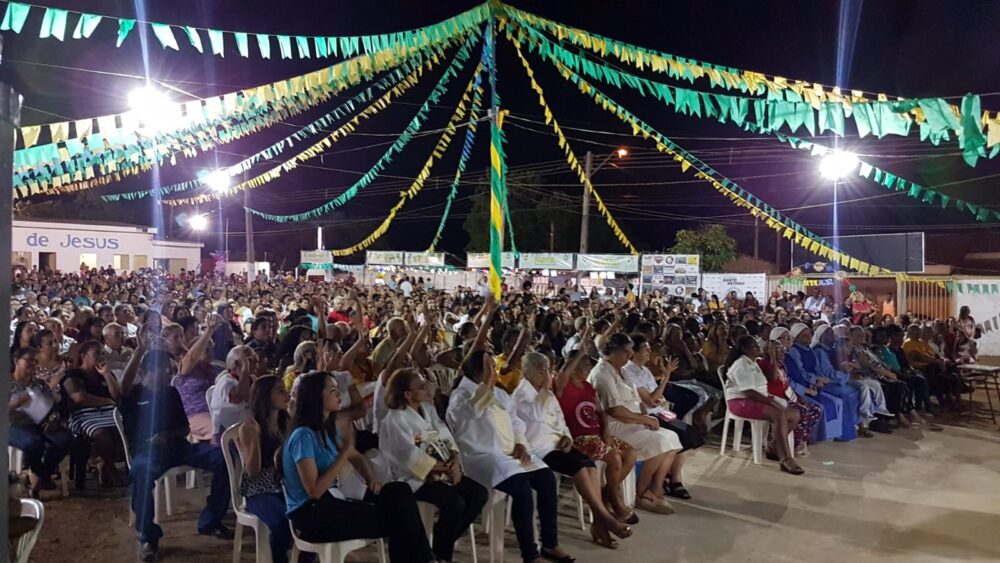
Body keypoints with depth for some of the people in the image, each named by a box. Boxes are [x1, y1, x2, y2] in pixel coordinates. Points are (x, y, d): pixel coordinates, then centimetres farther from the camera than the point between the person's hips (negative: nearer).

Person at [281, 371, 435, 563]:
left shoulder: (329, 430, 8)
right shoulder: (303, 436, -18)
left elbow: (356, 457, 20)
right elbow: (315, 491, -23)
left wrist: (371, 480, -1)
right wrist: (345, 450, -22)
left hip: (330, 504, 8)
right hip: (310, 516, -8)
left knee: (399, 491, -10)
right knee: (394, 519, -14)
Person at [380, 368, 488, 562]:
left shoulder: (427, 408, 11)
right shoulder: (395, 419, -13)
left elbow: (445, 436, 8)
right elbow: (412, 456, -20)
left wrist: (454, 460, -11)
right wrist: (446, 468, -16)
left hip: (444, 471, 8)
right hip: (417, 477, -8)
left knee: (480, 493, -7)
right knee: (455, 503, -28)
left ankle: (445, 540, 8)